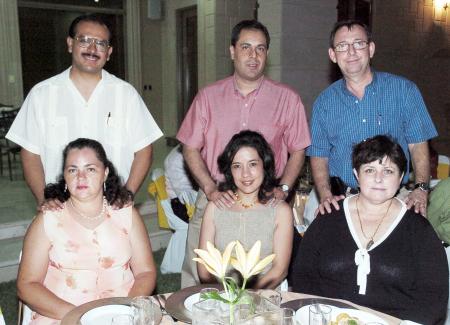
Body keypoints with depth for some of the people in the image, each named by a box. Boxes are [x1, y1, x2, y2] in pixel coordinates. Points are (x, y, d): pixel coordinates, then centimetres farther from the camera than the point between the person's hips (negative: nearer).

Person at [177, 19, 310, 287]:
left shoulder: (287, 99, 5)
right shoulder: (209, 96, 7)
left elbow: (298, 151, 8)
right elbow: (191, 149, 6)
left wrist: (283, 189, -7)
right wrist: (211, 189, -8)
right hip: (214, 202, 1)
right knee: (200, 280, 4)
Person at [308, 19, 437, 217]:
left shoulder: (403, 90, 3)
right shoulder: (325, 102, 6)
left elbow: (418, 144, 2)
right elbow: (319, 155, 6)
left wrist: (421, 188, -12)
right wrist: (325, 194, -9)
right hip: (343, 199, 1)